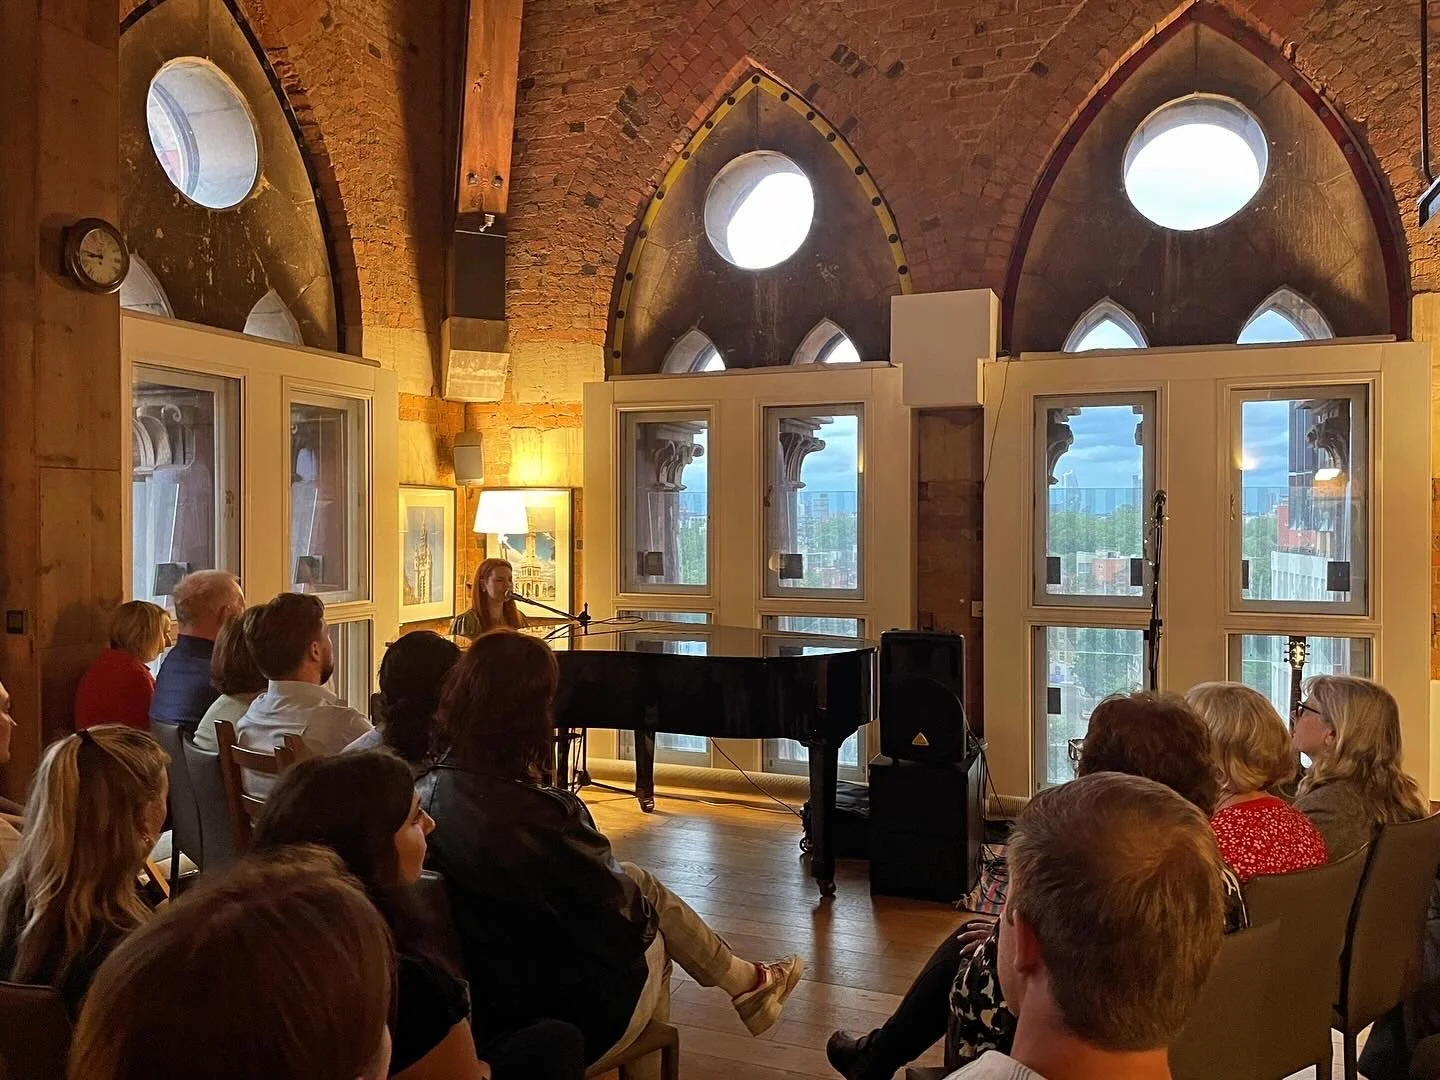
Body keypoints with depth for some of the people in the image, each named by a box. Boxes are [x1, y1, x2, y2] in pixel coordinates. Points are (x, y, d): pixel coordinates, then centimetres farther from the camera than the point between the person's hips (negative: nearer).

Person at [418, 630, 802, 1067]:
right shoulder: (535, 817, -36)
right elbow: (624, 923, -19)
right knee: (650, 934, 21)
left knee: (638, 880, 21)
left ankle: (746, 980, 39)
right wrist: (641, 904, 0)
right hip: (571, 1020, -6)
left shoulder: (428, 787, -12)